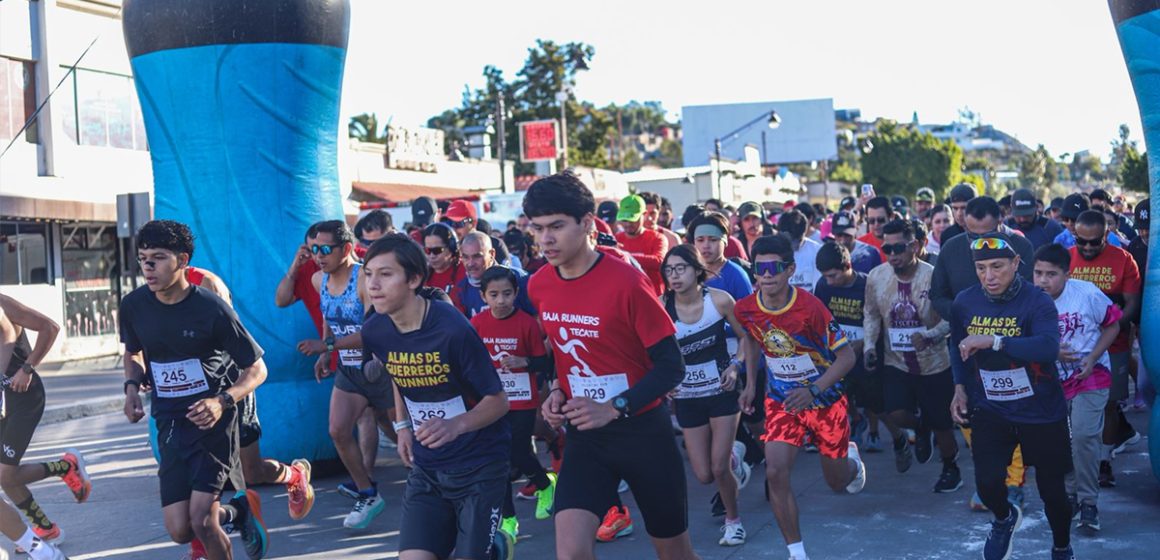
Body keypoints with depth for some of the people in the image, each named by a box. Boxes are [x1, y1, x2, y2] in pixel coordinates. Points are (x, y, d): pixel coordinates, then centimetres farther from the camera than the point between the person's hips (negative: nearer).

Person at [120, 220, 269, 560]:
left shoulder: (212, 309, -14)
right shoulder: (133, 306, -2)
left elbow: (256, 369, -7)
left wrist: (222, 401, -25)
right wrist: (132, 386, -2)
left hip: (212, 419, -4)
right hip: (170, 423, 5)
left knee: (201, 520, -16)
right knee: (180, 531, 0)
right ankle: (237, 512, 31)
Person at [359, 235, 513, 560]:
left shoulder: (453, 330, -23)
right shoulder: (374, 332, -6)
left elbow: (498, 401, -15)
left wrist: (456, 425, -32)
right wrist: (402, 425, 10)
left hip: (480, 463, -4)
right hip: (426, 466, 5)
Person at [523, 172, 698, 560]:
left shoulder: (627, 283, -20)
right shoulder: (538, 286, -2)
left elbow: (672, 366, -15)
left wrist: (615, 408, -24)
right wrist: (557, 390, 0)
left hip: (642, 431, -4)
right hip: (585, 435, 4)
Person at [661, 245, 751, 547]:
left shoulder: (719, 300, -14)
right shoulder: (662, 307, -14)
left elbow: (747, 337, 0)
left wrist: (735, 365, -14)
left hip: (721, 391, -2)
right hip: (687, 397, 2)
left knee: (719, 468, -7)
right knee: (704, 475, 3)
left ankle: (733, 520, 22)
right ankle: (733, 454, 39)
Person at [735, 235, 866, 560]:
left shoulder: (809, 307, -26)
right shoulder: (745, 309, -13)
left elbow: (847, 356, -19)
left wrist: (813, 390, -31)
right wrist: (751, 384, 5)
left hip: (825, 399, -2)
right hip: (780, 400, 2)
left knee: (837, 482, 12)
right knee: (775, 473, -17)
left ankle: (851, 458, 51)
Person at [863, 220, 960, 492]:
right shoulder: (876, 277, -6)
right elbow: (872, 315, 7)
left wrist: (930, 336, -27)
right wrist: (869, 345, -7)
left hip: (934, 364, -2)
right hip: (896, 363, 2)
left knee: (941, 424, 7)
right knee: (897, 415, -16)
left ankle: (950, 468, 35)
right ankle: (921, 428, 22)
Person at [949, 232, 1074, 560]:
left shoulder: (1037, 301, -19)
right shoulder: (964, 302, -5)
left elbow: (1048, 347, -36)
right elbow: (958, 348, 14)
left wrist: (993, 340, -40)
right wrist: (960, 388, 5)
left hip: (1041, 411, -2)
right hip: (990, 410, 2)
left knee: (1051, 489, 9)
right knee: (987, 482, -12)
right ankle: (1005, 518, 26)